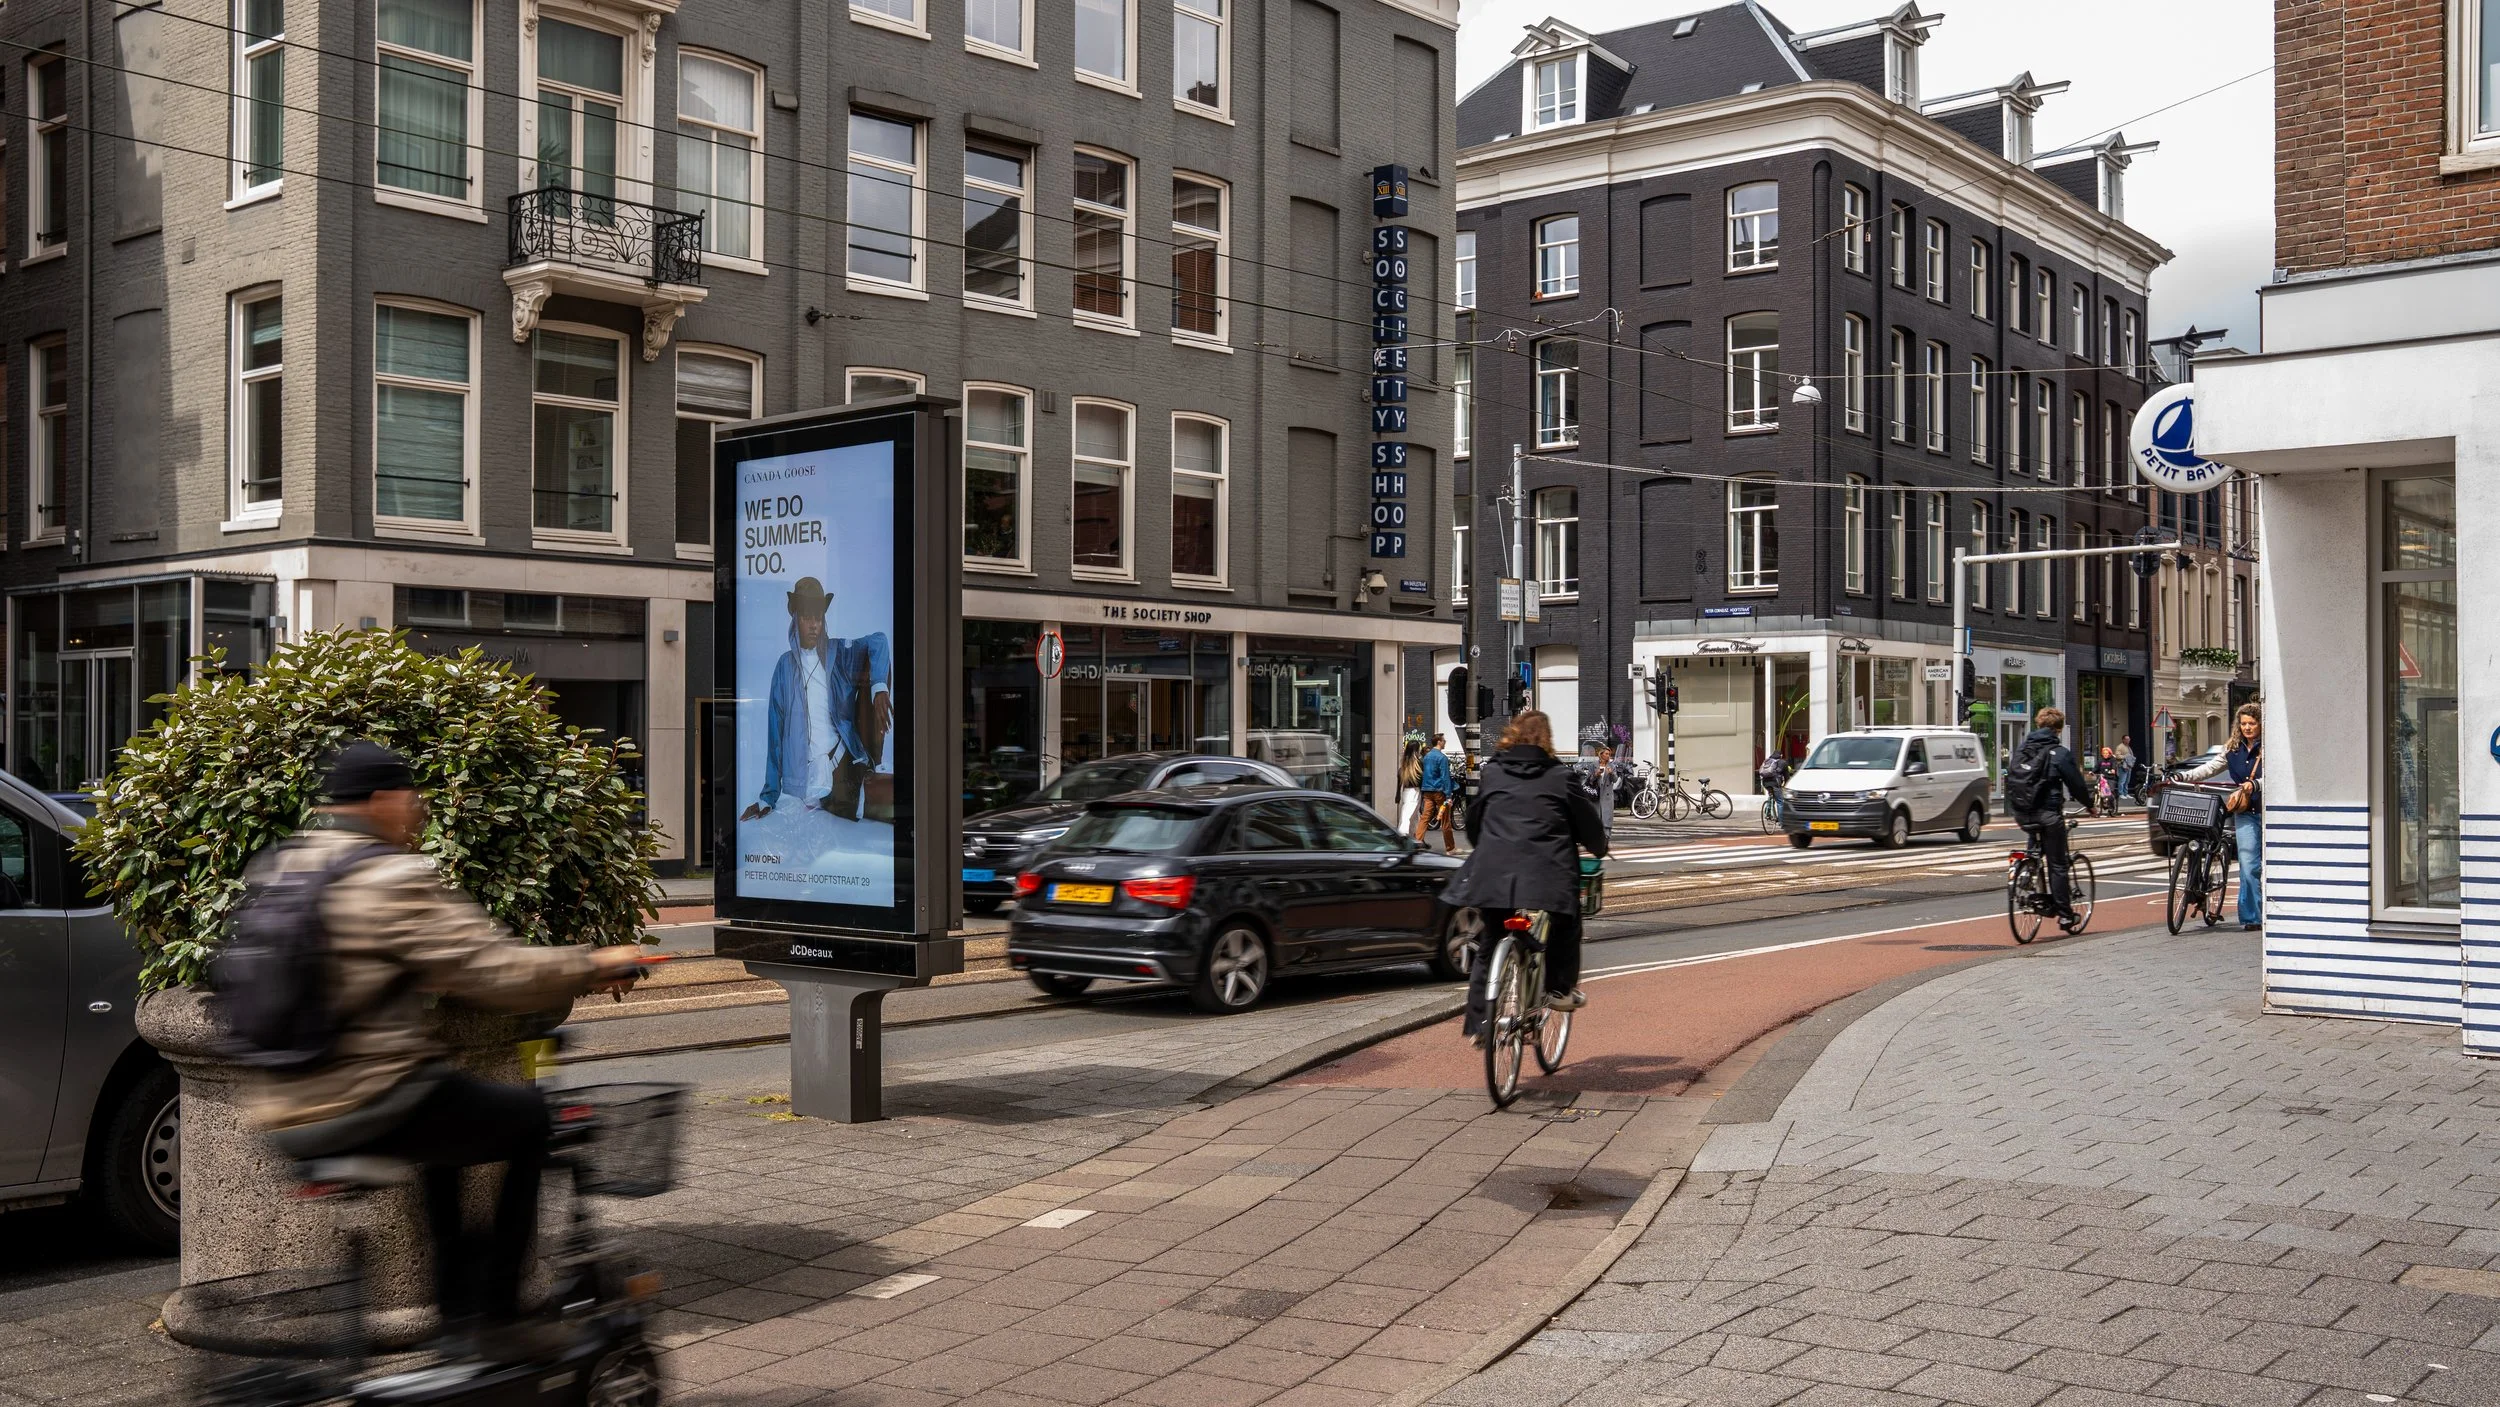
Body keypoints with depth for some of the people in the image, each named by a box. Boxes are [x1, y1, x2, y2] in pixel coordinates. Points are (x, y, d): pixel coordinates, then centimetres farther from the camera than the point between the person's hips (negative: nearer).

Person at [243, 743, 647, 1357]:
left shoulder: (271, 869, 12)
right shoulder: (393, 878, -15)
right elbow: (495, 971, -17)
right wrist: (593, 965, -2)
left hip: (283, 1117, 9)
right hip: (371, 1109, -9)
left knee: (451, 1110, 33)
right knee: (530, 1114, 11)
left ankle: (458, 1307, 35)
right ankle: (497, 1317, 11)